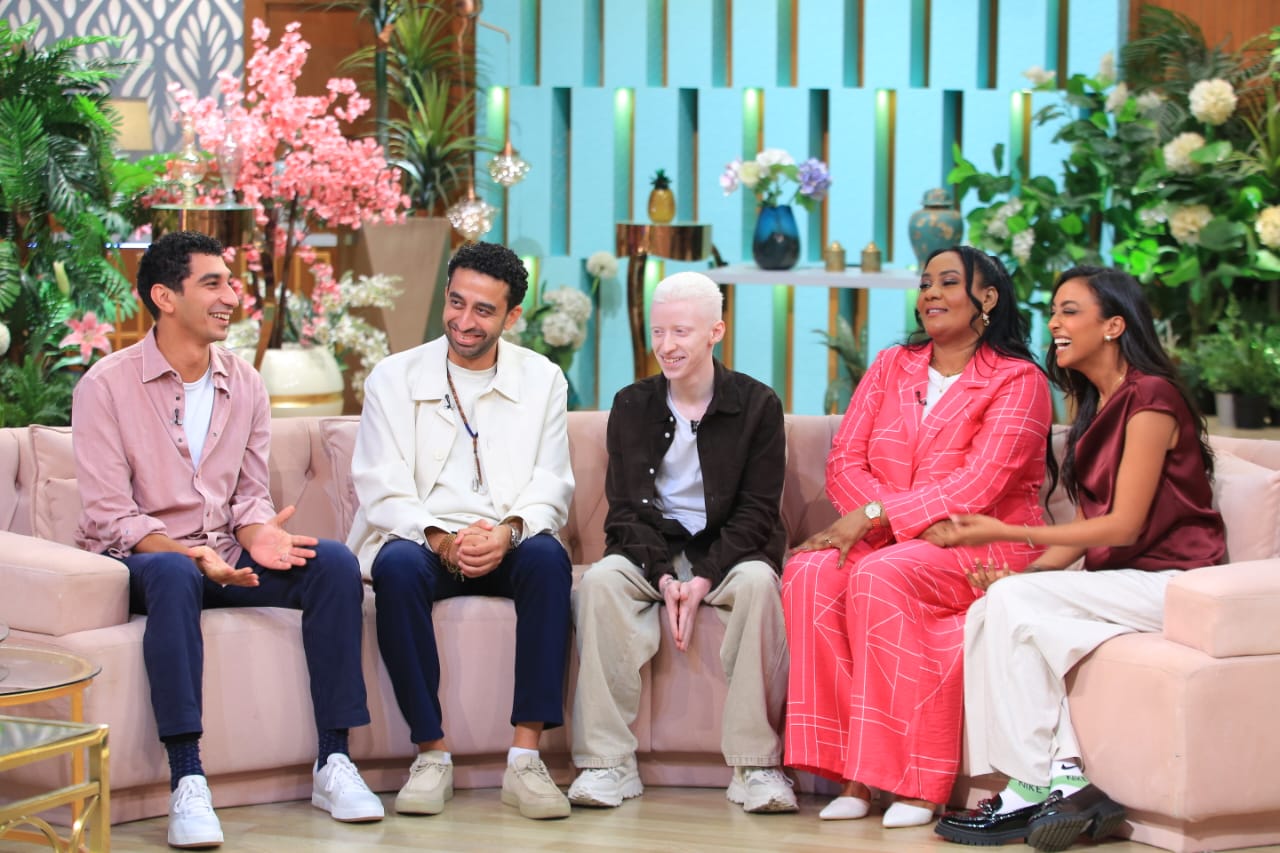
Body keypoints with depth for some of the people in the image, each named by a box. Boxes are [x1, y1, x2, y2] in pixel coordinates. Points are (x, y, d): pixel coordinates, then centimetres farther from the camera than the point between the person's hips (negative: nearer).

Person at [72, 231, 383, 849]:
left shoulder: (245, 385, 10)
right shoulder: (107, 385, -7)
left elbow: (250, 495, 11)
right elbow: (109, 517, -12)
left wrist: (258, 535, -14)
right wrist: (191, 554, -28)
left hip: (225, 557, 5)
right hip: (138, 558, -5)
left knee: (333, 562, -20)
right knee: (174, 573, -40)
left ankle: (332, 762, -19)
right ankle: (187, 781, -43)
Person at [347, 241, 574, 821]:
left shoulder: (542, 380, 9)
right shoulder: (394, 378, 5)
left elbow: (551, 488, 2)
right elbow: (380, 489, -3)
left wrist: (508, 531, -21)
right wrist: (441, 538, -22)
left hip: (506, 548, 1)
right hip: (422, 540, -1)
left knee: (548, 557, -33)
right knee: (397, 566, -36)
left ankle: (525, 756, -34)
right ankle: (431, 754, -28)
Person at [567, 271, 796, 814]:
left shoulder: (757, 405, 0)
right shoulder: (632, 406, 7)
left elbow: (757, 509, -6)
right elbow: (625, 507, 2)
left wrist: (705, 579, -20)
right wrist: (663, 576, -17)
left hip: (726, 550, -2)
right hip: (652, 551, 2)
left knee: (758, 581, -35)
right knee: (600, 580, -30)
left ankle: (756, 764, -31)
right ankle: (608, 763, -29)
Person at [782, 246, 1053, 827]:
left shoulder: (1018, 381, -1)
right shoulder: (891, 368, 16)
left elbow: (979, 484, -14)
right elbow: (845, 462, 4)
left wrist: (875, 515, -22)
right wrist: (917, 521, -14)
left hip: (986, 548, -5)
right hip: (892, 540, 5)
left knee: (880, 575, -34)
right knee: (810, 572, -26)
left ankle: (915, 783, -30)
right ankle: (851, 772, -27)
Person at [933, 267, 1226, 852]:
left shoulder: (1150, 398, -12)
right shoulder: (1096, 407, 17)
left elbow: (1124, 524, -16)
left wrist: (1006, 533, -15)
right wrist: (1020, 570, -4)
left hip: (1171, 580, -8)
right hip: (1118, 580, 8)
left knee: (1012, 603, -23)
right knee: (1002, 604, -18)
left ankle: (1033, 789, -20)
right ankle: (1066, 779, -24)